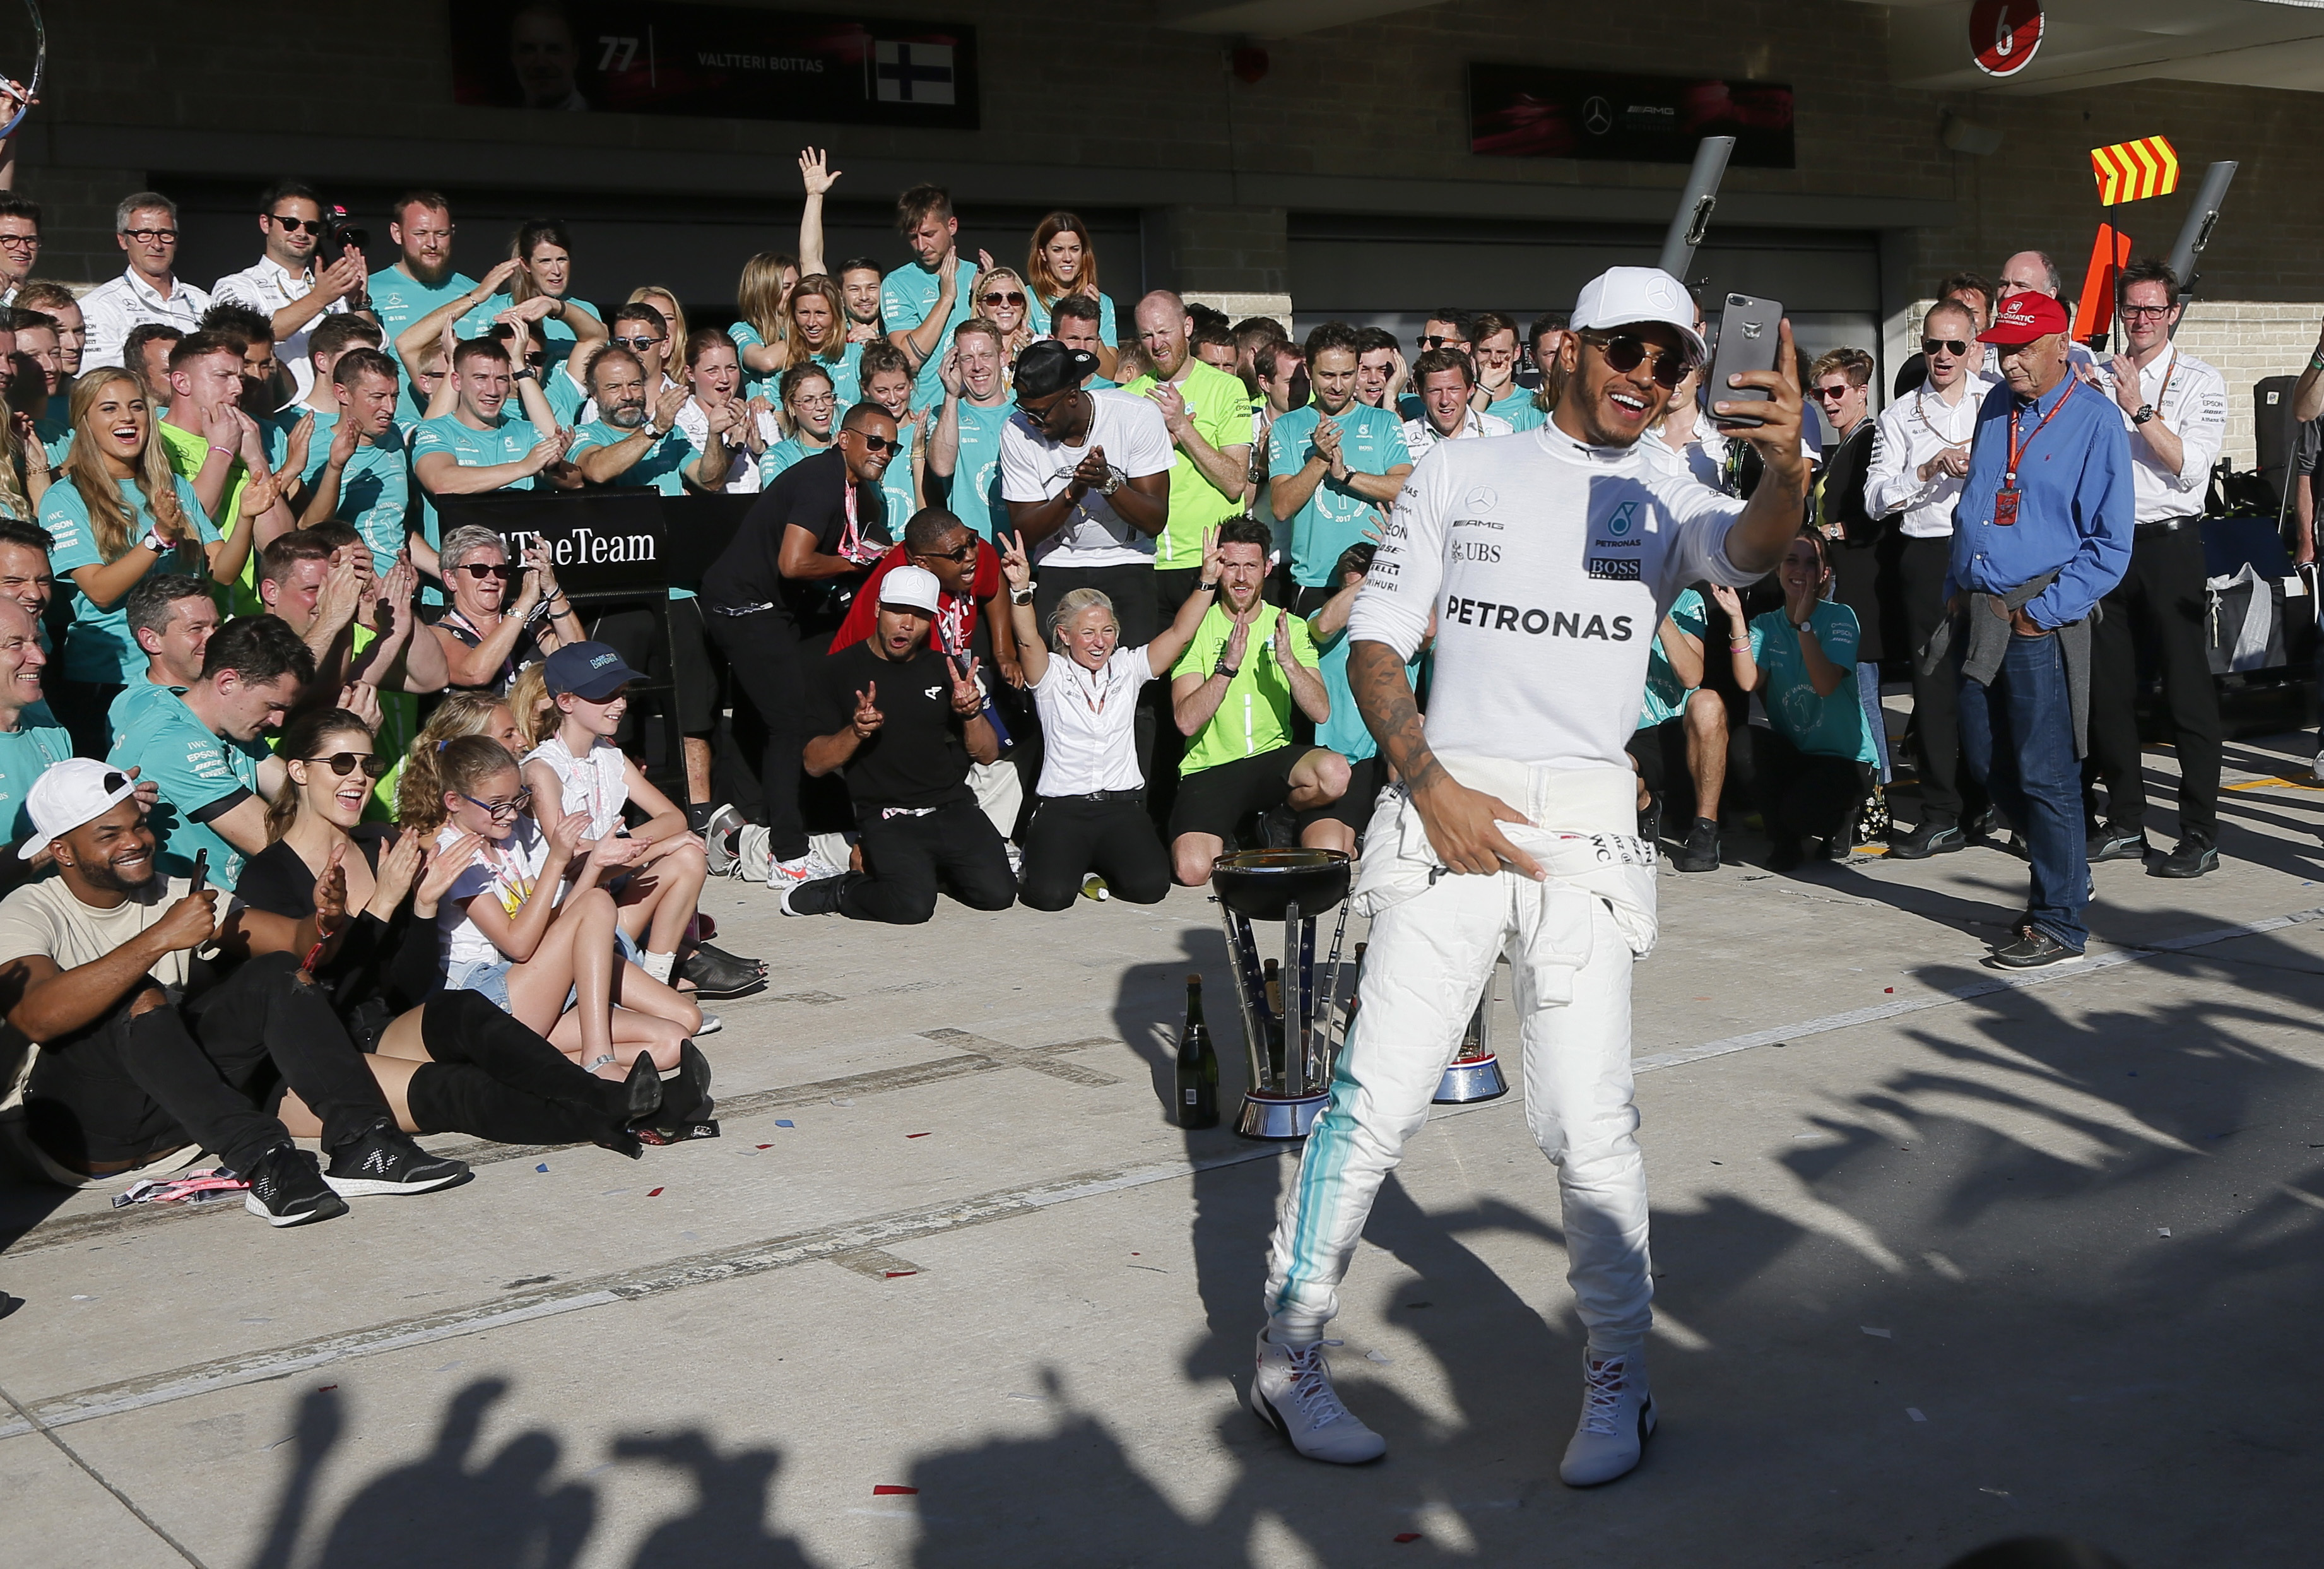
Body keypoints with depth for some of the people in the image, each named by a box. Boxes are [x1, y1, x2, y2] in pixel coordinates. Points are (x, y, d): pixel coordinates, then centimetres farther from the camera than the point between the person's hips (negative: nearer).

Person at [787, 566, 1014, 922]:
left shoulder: (945, 670, 13)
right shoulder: (839, 671, 3)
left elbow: (988, 755, 11)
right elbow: (815, 763, -1)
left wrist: (972, 714, -9)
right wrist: (856, 732, -20)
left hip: (953, 810, 4)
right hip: (887, 819, -4)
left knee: (997, 892, -19)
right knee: (913, 905, -29)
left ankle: (939, 869, 11)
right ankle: (840, 891, 0)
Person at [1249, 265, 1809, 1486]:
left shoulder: (1665, 505, 11)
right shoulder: (1462, 474, 11)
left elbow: (1752, 544, -13)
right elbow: (1374, 644, 7)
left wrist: (1787, 466, -35)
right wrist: (1429, 783, -7)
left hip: (1588, 828, 1)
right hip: (1445, 812, 0)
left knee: (1590, 1122, -3)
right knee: (1377, 1099, -3)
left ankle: (1617, 1382, 15)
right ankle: (1288, 1356, 11)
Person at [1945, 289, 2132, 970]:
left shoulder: (2095, 421, -6)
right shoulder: (1996, 409, 14)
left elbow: (2110, 543, -9)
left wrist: (2044, 611, -15)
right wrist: (1957, 590, 12)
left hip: (2039, 623, -7)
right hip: (1977, 614, 7)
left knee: (2044, 773, -4)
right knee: (1986, 762, 12)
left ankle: (2060, 920, 7)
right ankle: (2062, 873, 32)